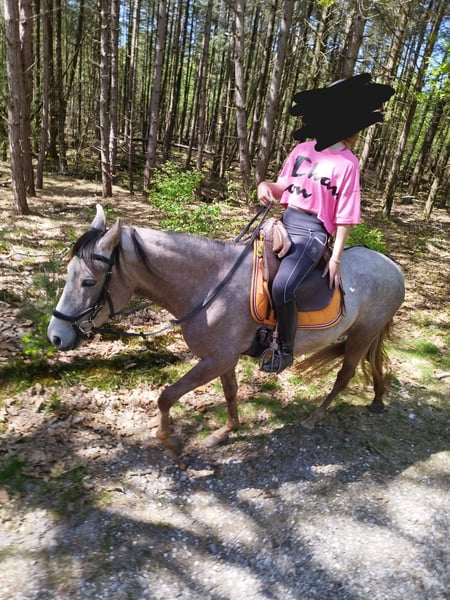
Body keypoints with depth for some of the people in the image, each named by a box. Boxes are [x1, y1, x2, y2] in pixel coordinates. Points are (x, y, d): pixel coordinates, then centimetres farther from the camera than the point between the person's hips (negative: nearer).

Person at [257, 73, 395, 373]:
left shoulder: (347, 164, -6)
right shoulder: (302, 149, 9)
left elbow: (345, 218, -6)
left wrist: (336, 258, -9)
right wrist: (266, 185, -6)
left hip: (313, 233, -7)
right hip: (285, 224, 7)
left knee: (282, 287, -27)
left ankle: (286, 350, -3)